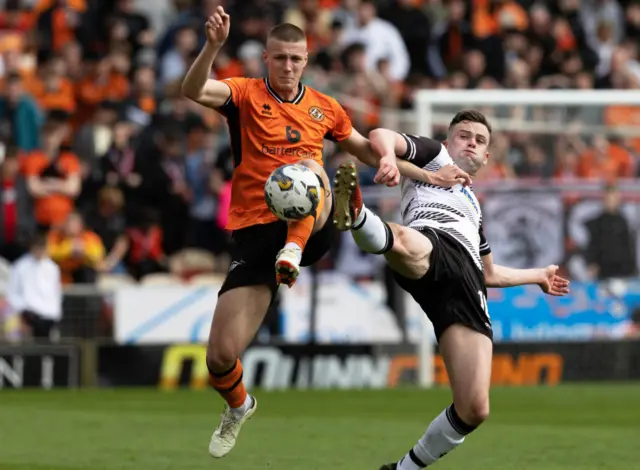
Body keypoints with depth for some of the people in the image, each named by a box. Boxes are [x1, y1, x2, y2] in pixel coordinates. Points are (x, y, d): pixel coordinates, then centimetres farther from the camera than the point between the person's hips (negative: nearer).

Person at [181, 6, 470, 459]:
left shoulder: (324, 108, 12)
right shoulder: (247, 95, 2)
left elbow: (367, 150, 27)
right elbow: (193, 90, -18)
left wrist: (426, 175, 13)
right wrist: (213, 46, -36)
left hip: (309, 229, 1)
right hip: (254, 234, -1)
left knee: (307, 165, -32)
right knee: (221, 357, -7)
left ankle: (292, 254, -40)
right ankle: (238, 406, 27)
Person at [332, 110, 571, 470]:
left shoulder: (473, 207, 45)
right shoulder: (433, 155, 27)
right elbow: (380, 136, 7)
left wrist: (539, 276, 61)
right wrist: (388, 158, -16)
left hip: (467, 279, 5)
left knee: (474, 410, -9)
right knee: (405, 243, -47)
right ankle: (355, 215, -80)